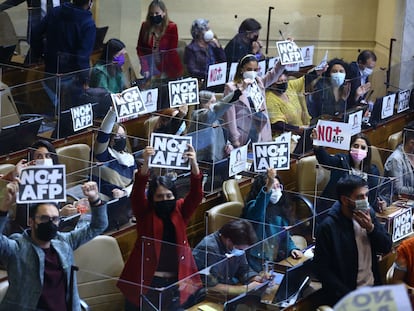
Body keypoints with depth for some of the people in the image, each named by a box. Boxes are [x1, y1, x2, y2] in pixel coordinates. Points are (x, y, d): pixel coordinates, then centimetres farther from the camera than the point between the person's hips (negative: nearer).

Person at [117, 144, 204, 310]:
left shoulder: (180, 210, 5)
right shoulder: (144, 211, -1)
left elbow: (196, 195, -9)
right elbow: (137, 193, -18)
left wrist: (193, 163, -26)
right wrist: (146, 162, -34)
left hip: (177, 280, 2)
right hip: (146, 280, -2)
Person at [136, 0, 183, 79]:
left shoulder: (171, 27, -10)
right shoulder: (145, 26, -2)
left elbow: (172, 52, -10)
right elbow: (140, 48, -1)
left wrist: (163, 72, -16)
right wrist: (145, 68, -13)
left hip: (169, 69, -2)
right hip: (151, 66, 2)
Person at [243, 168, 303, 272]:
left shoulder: (279, 209, 13)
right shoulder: (253, 207, -10)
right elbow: (257, 212, -37)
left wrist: (292, 248, 2)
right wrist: (268, 187, -51)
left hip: (277, 258, 7)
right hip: (259, 262, -7)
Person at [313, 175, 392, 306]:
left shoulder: (368, 213, 0)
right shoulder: (328, 227, -15)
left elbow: (387, 247, 3)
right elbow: (322, 269, -13)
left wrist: (371, 228, -14)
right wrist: (349, 296, -19)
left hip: (373, 288, 5)